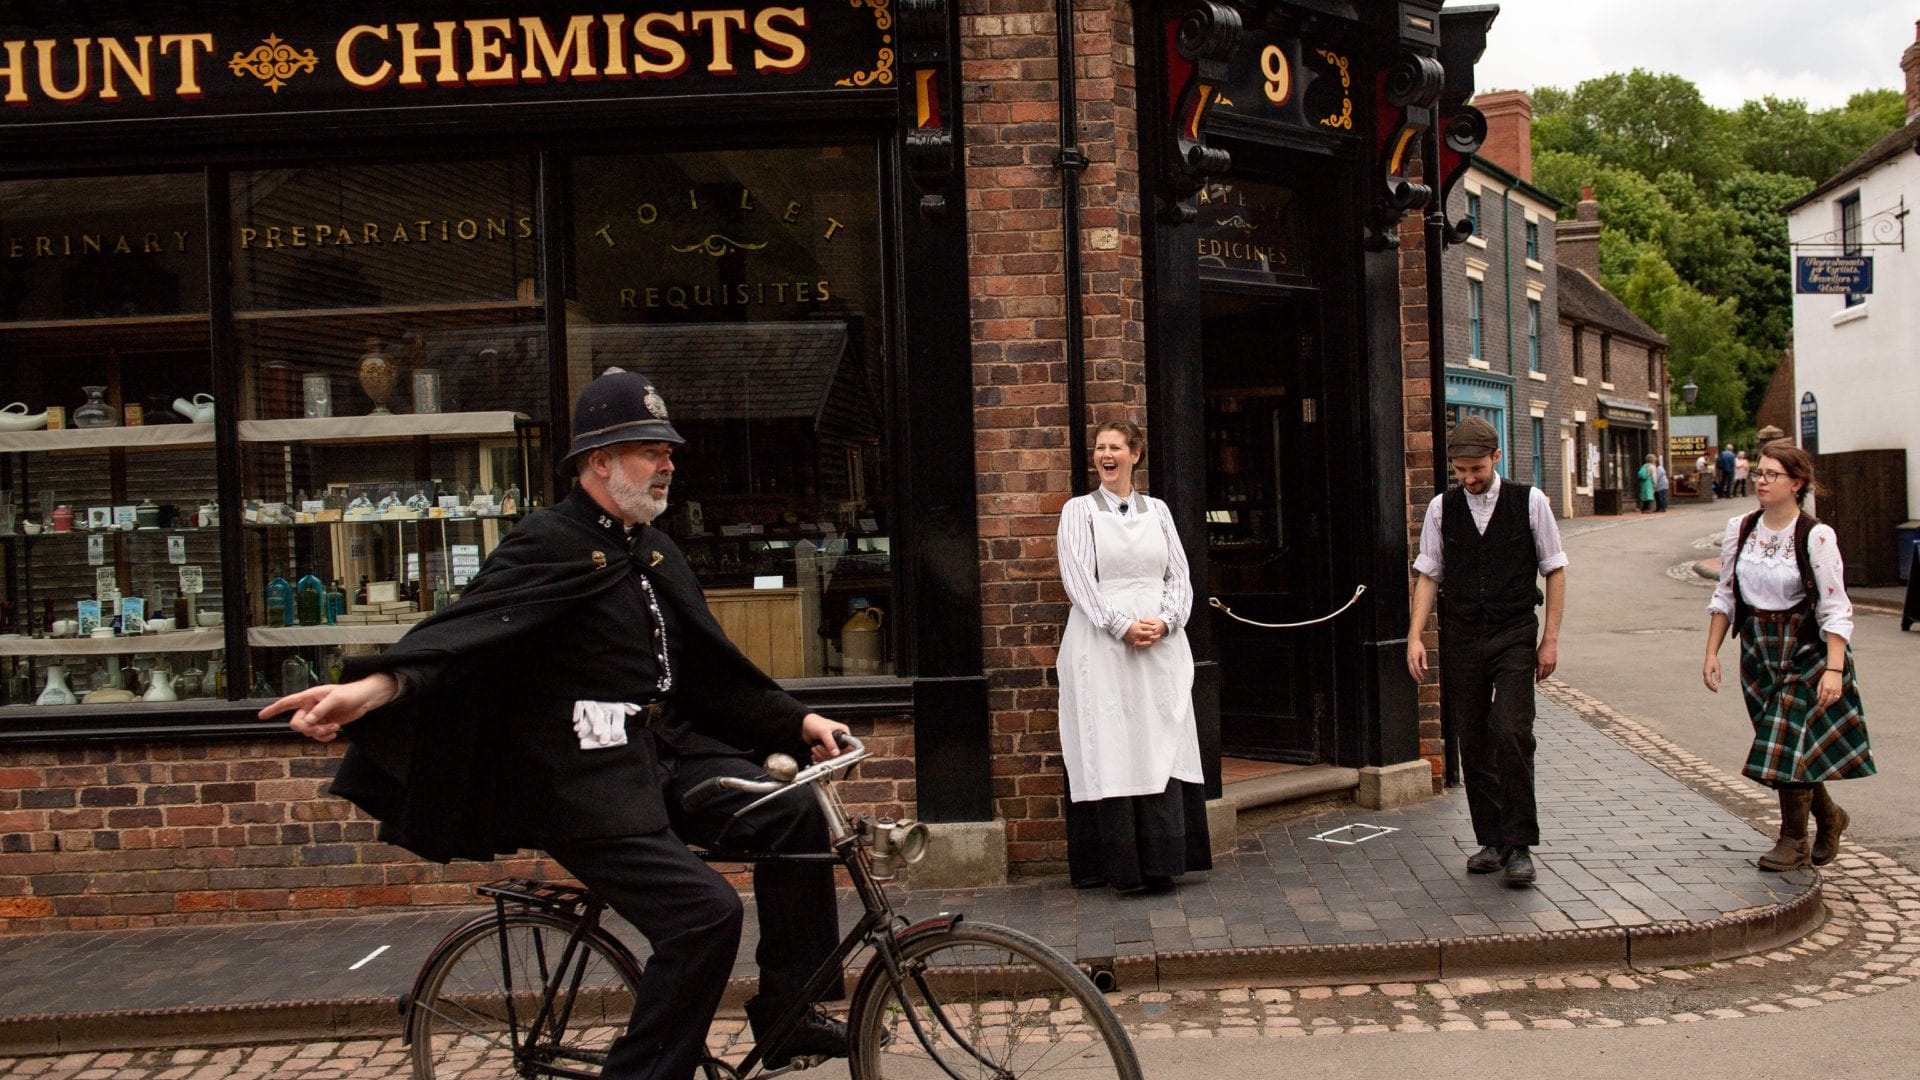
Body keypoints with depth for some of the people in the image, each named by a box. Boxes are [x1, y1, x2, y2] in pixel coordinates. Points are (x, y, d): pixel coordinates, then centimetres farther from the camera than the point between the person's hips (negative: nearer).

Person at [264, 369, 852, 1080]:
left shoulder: (655, 554, 16)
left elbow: (713, 667, 19)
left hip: (664, 752, 8)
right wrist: (374, 687, -43)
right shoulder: (548, 545, -11)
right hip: (585, 778, -8)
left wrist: (796, 721, 11)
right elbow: (469, 624, -26)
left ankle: (786, 1013, 7)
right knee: (705, 914, -20)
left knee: (795, 816, -7)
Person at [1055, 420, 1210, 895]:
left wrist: (1164, 621, -8)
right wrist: (1123, 626, -15)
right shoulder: (1079, 510, 4)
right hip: (1102, 646, -3)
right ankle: (1122, 866, 1)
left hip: (1161, 645, 3)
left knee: (1161, 747, 1)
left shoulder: (1157, 510, 13)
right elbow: (1078, 578, -6)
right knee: (1111, 751, -3)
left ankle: (1161, 859, 7)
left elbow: (1179, 575, 10)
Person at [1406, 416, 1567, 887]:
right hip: (1461, 637, 3)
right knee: (1473, 742, 6)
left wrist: (1551, 637, 0)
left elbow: (1554, 569, 4)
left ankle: (1519, 845, -5)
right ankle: (1490, 841, 18)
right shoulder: (1441, 508, 4)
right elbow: (1428, 574, 8)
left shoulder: (1530, 502, -1)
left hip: (1515, 636, -3)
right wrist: (1415, 636, -1)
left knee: (1512, 733, -14)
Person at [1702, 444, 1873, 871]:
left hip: (1806, 651, -5)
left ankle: (1794, 841, 10)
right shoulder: (1739, 530, 1)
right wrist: (1712, 652, 5)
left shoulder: (1816, 536, -14)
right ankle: (1829, 816, 35)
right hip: (1758, 652, 5)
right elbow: (1726, 596, 9)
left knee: (1790, 740, -7)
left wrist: (1834, 669, -23)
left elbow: (1835, 610, -16)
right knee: (1785, 744, 11)